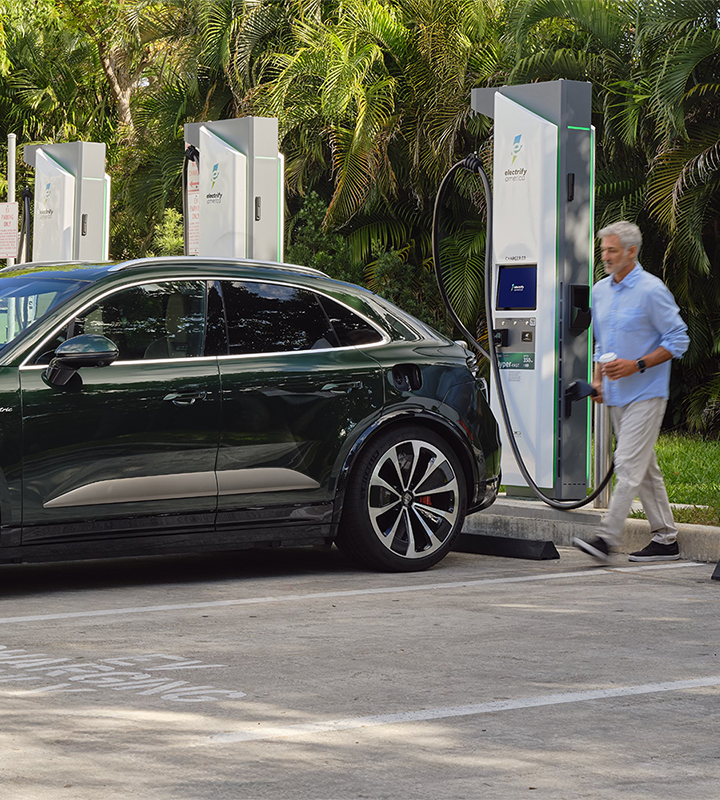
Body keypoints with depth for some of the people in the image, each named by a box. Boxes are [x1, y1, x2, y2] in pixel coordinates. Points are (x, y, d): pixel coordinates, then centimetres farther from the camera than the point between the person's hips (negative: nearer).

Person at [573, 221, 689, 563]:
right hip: (617, 395, 8)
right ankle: (665, 538, 16)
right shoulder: (600, 291, 11)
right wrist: (598, 378, 9)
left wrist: (636, 366, -18)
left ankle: (607, 537, -18)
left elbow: (678, 340, -11)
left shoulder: (652, 291, -12)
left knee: (629, 465, -13)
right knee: (645, 469, 11)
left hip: (645, 393, -8)